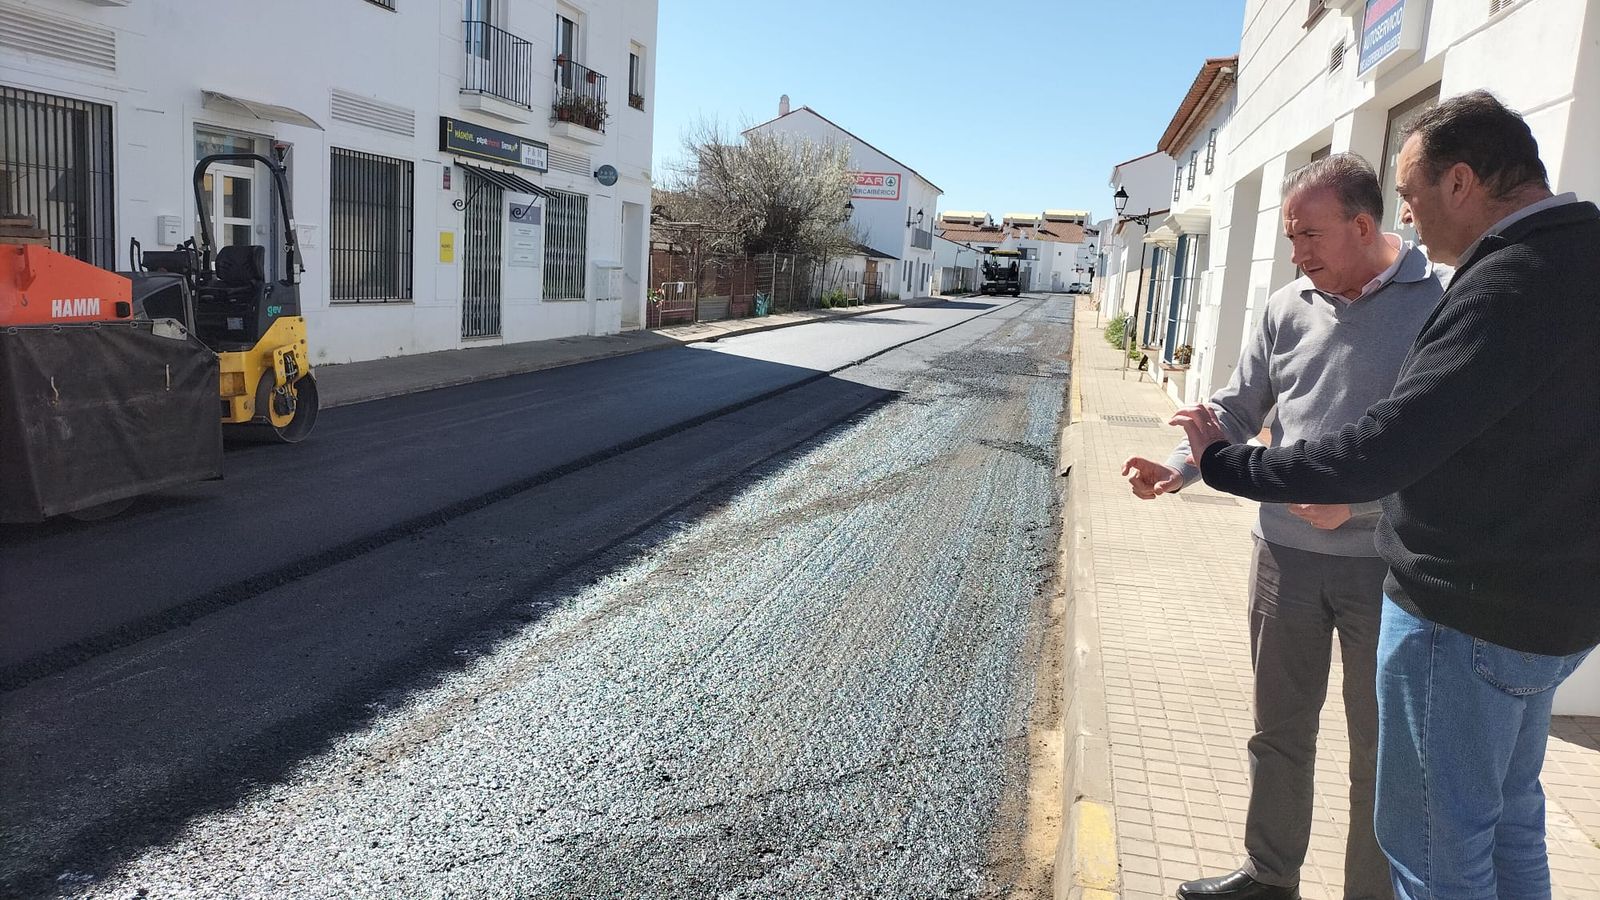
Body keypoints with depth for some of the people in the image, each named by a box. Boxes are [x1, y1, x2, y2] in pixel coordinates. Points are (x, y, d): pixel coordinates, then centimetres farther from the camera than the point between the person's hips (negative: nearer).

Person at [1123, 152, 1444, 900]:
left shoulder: (1442, 300, -9)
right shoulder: (1288, 307, 4)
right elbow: (1237, 411, 8)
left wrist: (1358, 498, -23)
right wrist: (1180, 469, -8)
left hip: (1387, 561, -4)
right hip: (1284, 552, 4)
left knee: (1381, 748, 11)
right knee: (1279, 729, 16)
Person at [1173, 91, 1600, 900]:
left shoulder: (1512, 282, -25)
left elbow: (1382, 450, -31)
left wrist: (1228, 462, -20)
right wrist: (1347, 493, 16)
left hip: (1465, 613, -10)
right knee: (1507, 817, 24)